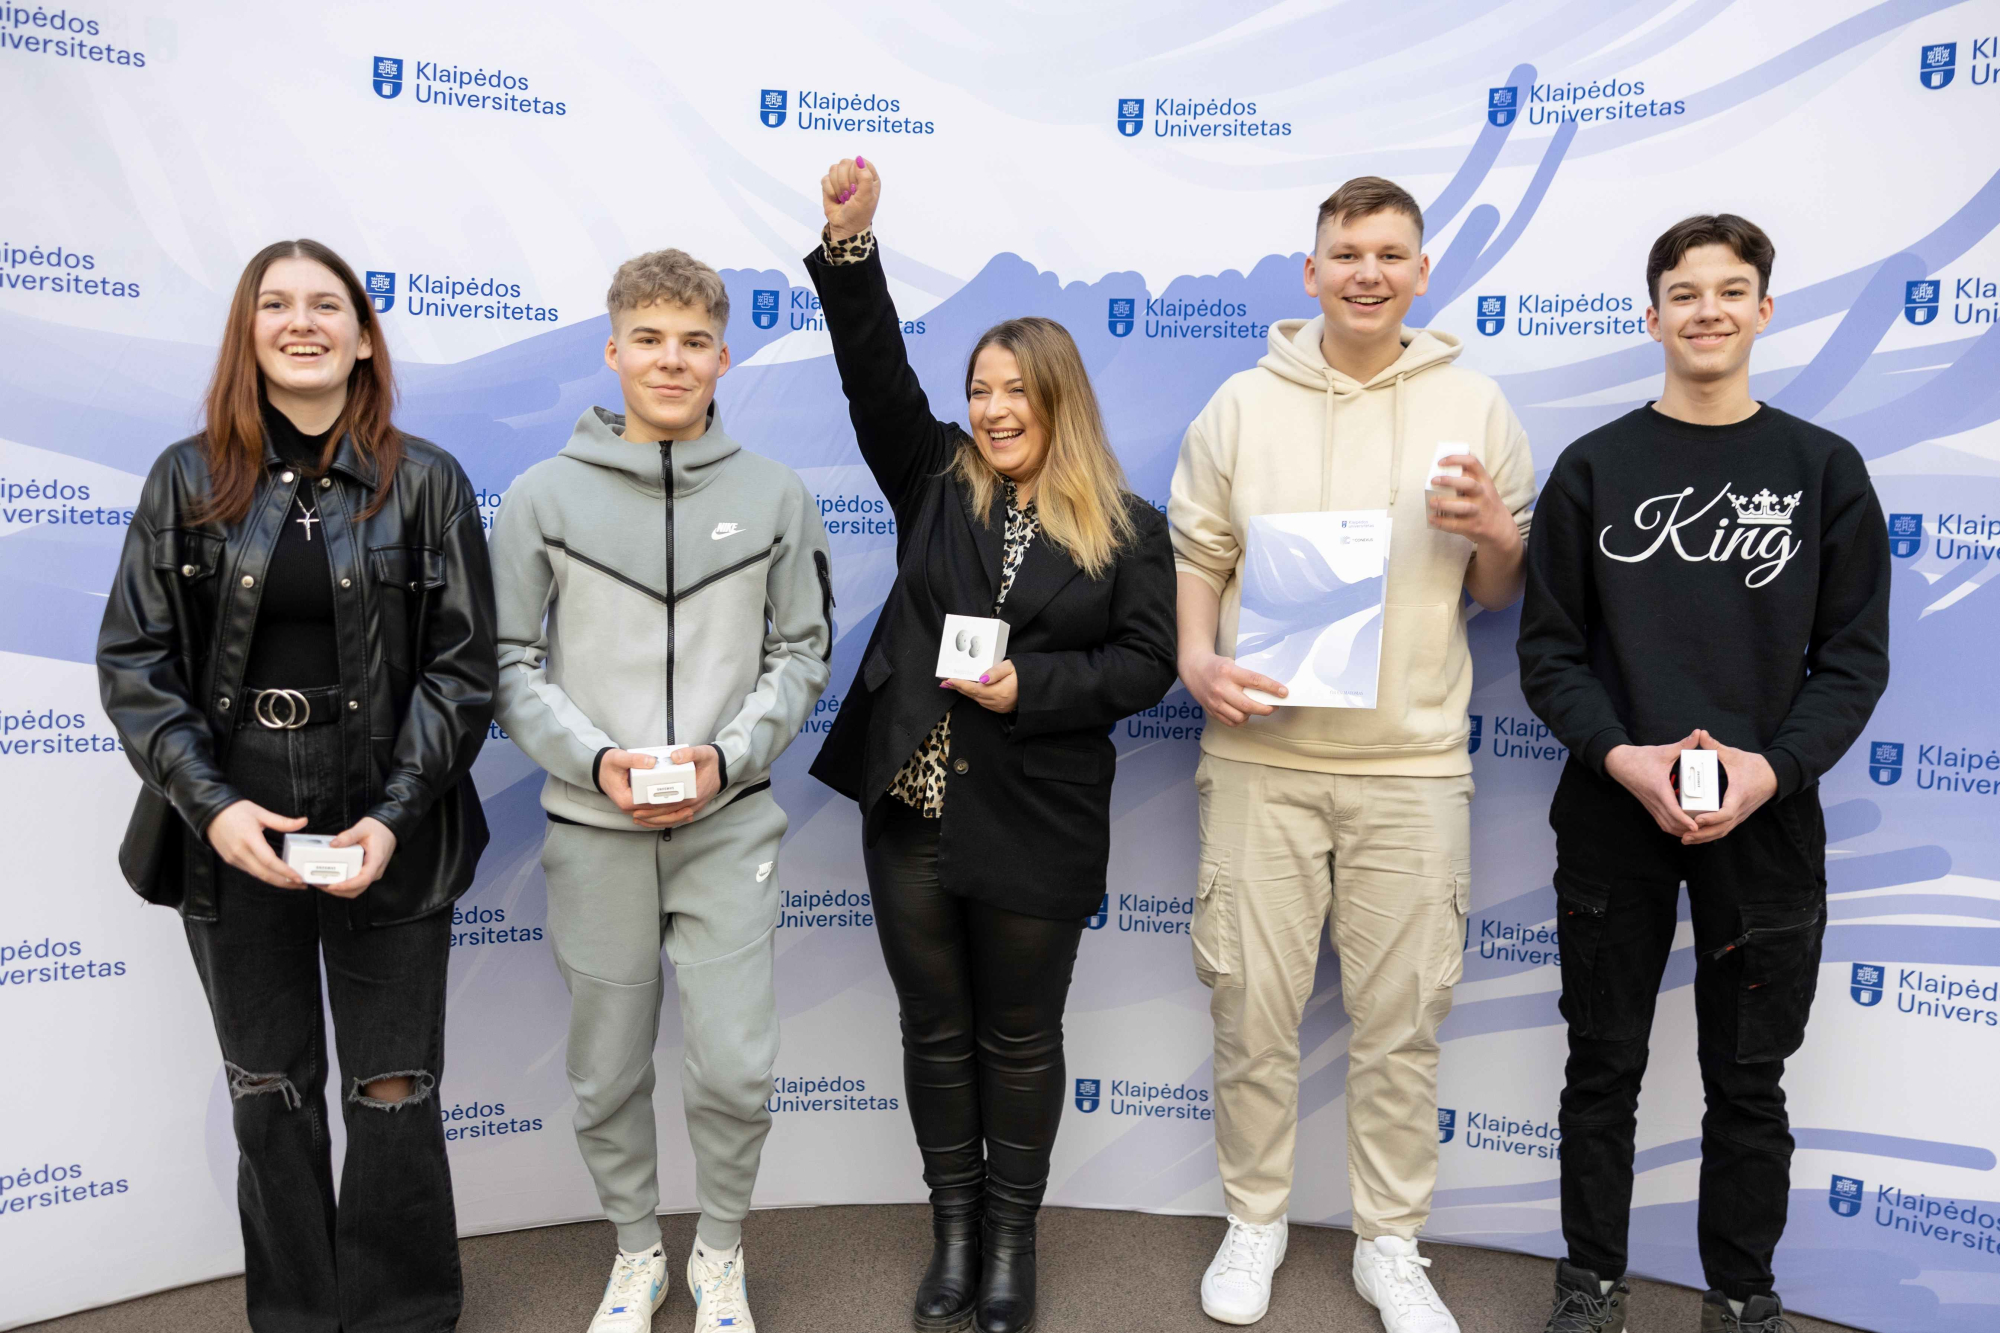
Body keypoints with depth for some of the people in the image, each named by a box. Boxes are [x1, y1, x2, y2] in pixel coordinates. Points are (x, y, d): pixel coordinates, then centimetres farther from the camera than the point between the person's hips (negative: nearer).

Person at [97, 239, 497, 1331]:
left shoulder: (427, 482, -1)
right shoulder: (189, 479, 3)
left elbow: (462, 667, -3)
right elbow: (132, 660, 1)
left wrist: (394, 819, -13)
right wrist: (212, 807, -12)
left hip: (385, 839, -1)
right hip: (232, 837, 2)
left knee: (393, 1099, 5)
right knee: (270, 1096, 14)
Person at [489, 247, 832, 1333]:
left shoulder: (775, 495, 2)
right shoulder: (544, 495, 0)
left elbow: (800, 654, 4)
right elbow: (509, 665, 0)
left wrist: (726, 757, -11)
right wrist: (596, 759, -14)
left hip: (730, 824, 0)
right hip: (591, 830, 1)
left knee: (734, 1068, -1)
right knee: (607, 1075, 12)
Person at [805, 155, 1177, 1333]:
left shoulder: (1129, 528, 0)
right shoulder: (938, 482, 7)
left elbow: (1148, 660, -5)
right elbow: (876, 373, -3)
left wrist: (1031, 687, -17)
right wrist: (851, 241, -13)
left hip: (1036, 828, -2)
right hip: (912, 810, 3)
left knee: (1019, 1038, 12)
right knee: (936, 1030, 14)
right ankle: (953, 1229, 33)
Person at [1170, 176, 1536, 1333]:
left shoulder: (1475, 408, 5)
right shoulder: (1244, 404, 5)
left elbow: (1506, 594, 11)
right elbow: (1194, 553, 8)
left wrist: (1494, 533, -11)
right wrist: (1198, 660, -10)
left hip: (1412, 765, 0)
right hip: (1261, 755, 0)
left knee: (1402, 1015, 8)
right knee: (1253, 1001, 7)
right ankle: (1255, 1219, 29)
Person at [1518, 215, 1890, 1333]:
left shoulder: (1825, 468, 2)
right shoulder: (1595, 466, 2)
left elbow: (1854, 656, 0)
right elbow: (1550, 650, -1)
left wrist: (1774, 767, -16)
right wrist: (1620, 757, -16)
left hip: (1767, 822, 0)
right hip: (1612, 818, 0)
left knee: (1748, 1083, 12)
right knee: (1605, 1070, 11)